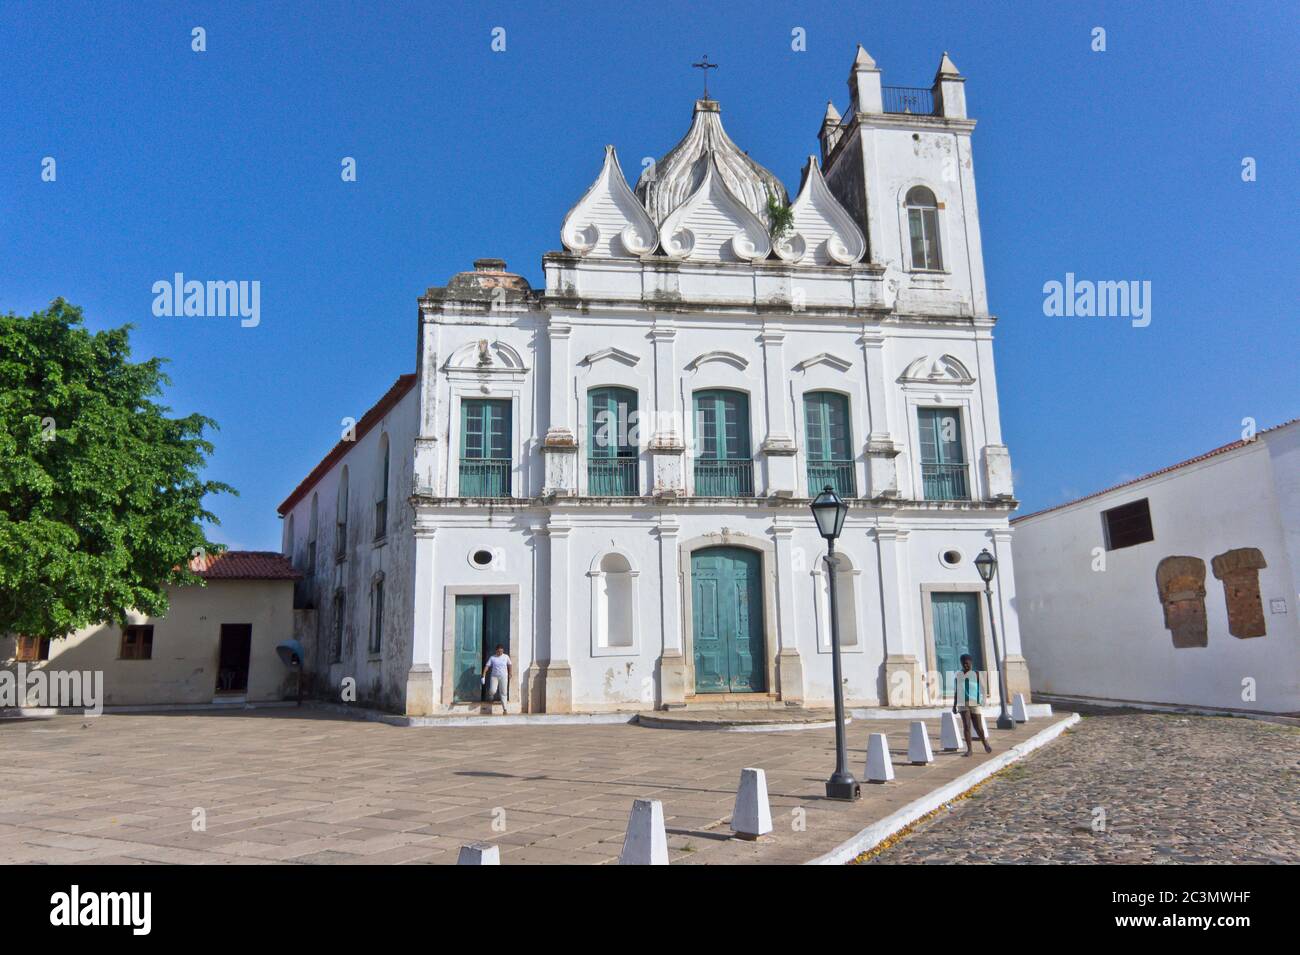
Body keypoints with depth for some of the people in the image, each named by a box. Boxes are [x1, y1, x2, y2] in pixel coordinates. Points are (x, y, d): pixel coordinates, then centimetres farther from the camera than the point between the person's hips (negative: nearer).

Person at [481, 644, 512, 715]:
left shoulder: (506, 657, 1)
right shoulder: (492, 658, -3)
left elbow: (510, 665, 14)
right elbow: (487, 666, -6)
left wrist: (510, 674, 17)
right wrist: (484, 676, -14)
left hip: (503, 677, 1)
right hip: (494, 676, -1)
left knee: (503, 693, 1)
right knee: (492, 690, -17)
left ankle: (504, 709, 4)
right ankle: (491, 699, 17)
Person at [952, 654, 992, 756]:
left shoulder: (976, 674, 2)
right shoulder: (958, 675, 9)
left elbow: (980, 689, -1)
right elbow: (956, 691, 13)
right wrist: (954, 705, 12)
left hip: (974, 704, -1)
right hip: (963, 704, 1)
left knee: (979, 728, 3)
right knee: (966, 726, -7)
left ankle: (985, 744, 31)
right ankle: (969, 749, 0)